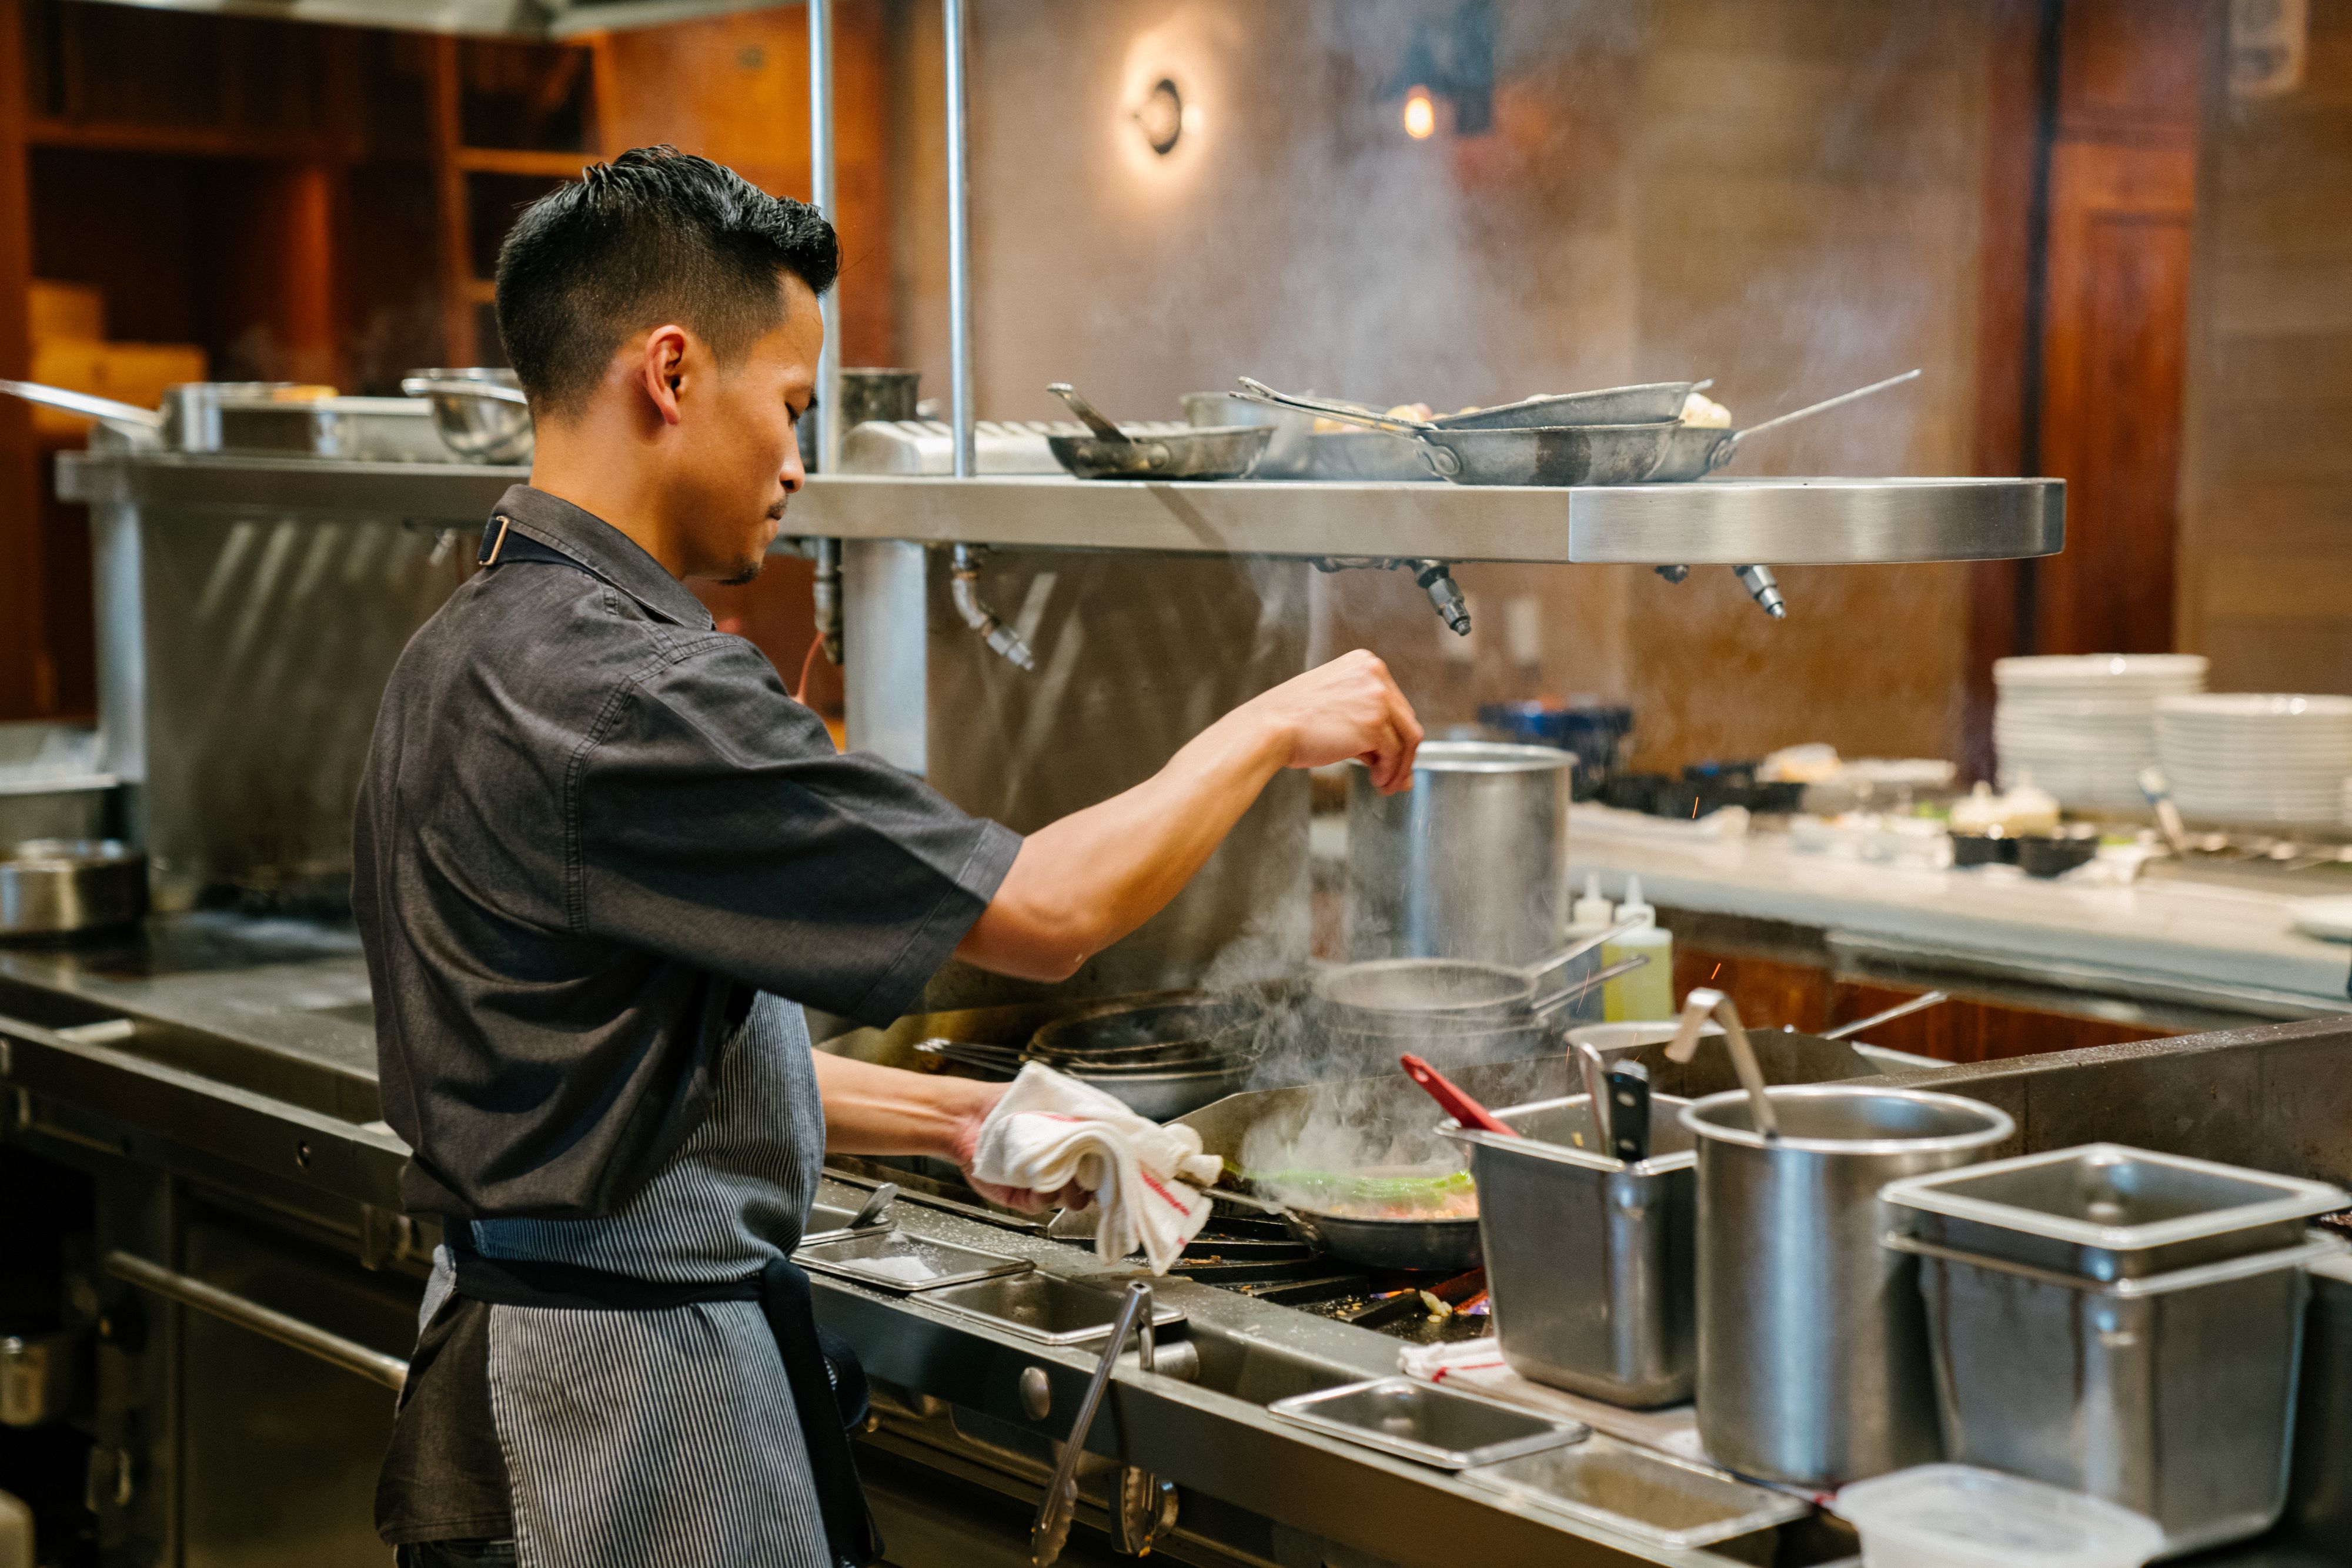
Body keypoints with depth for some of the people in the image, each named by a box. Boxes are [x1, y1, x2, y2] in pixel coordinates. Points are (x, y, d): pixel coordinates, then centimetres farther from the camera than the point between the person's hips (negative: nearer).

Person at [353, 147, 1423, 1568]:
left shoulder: (480, 650, 10)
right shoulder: (622, 692, -23)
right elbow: (1044, 914, -23)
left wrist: (949, 1114, 13)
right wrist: (1269, 732, -8)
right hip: (627, 1400, -10)